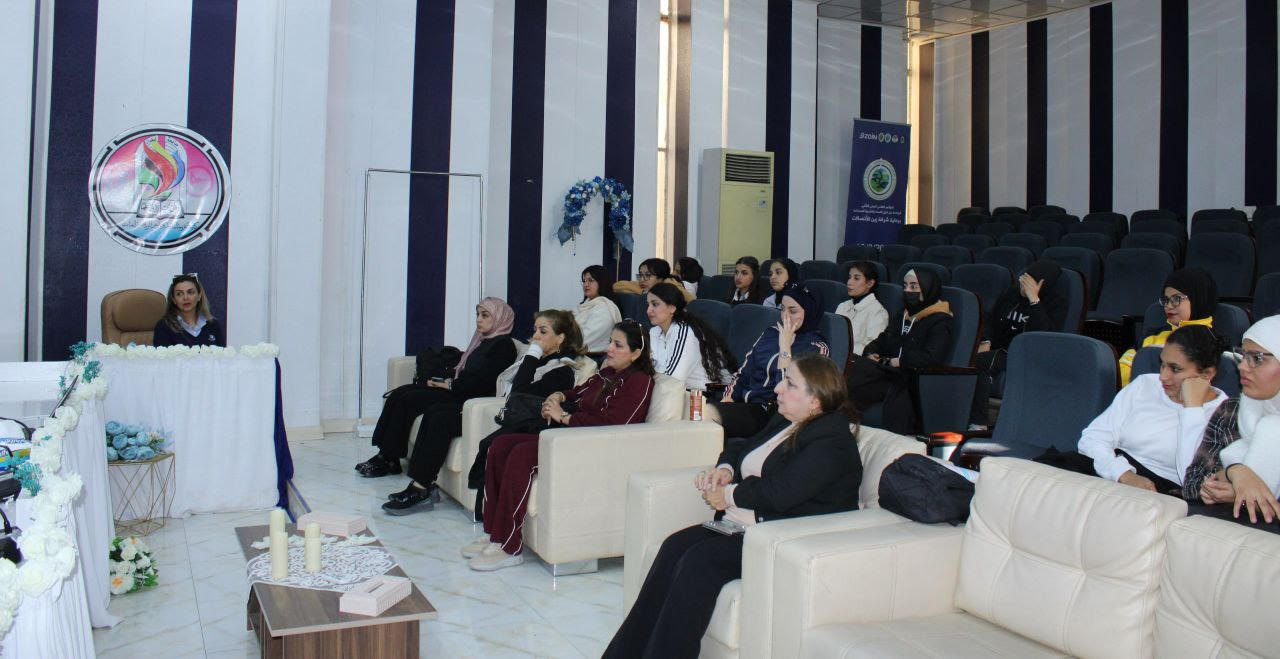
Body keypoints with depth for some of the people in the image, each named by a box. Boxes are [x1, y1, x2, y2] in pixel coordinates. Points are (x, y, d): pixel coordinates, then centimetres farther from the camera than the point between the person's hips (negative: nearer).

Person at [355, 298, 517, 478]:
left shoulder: (504, 345, -7)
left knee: (410, 399, -19)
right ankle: (385, 455, -9)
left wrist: (451, 386, -13)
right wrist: (446, 380, 2)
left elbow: (485, 381, -17)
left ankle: (388, 460, -11)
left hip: (468, 397, -9)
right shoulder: (482, 341, 22)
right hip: (457, 389, 9)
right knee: (398, 394, -6)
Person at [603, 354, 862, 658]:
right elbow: (740, 448, 25)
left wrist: (728, 496, -12)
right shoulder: (785, 422, 15)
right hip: (740, 525, 9)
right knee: (676, 545, -14)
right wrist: (724, 469, 2)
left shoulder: (832, 442, -14)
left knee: (701, 558, -27)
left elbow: (780, 492, -25)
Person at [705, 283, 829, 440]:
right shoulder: (771, 332, 16)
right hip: (742, 401, 6)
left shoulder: (816, 346, -1)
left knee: (708, 413, -31)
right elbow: (743, 372, 15)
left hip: (770, 410, -6)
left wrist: (785, 346, -15)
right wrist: (726, 401, 0)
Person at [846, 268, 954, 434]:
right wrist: (870, 353, 8)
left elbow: (931, 357, -14)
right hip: (889, 374, 6)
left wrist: (896, 362, -10)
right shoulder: (902, 317, 26)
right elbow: (879, 342, 32)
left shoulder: (941, 321, 2)